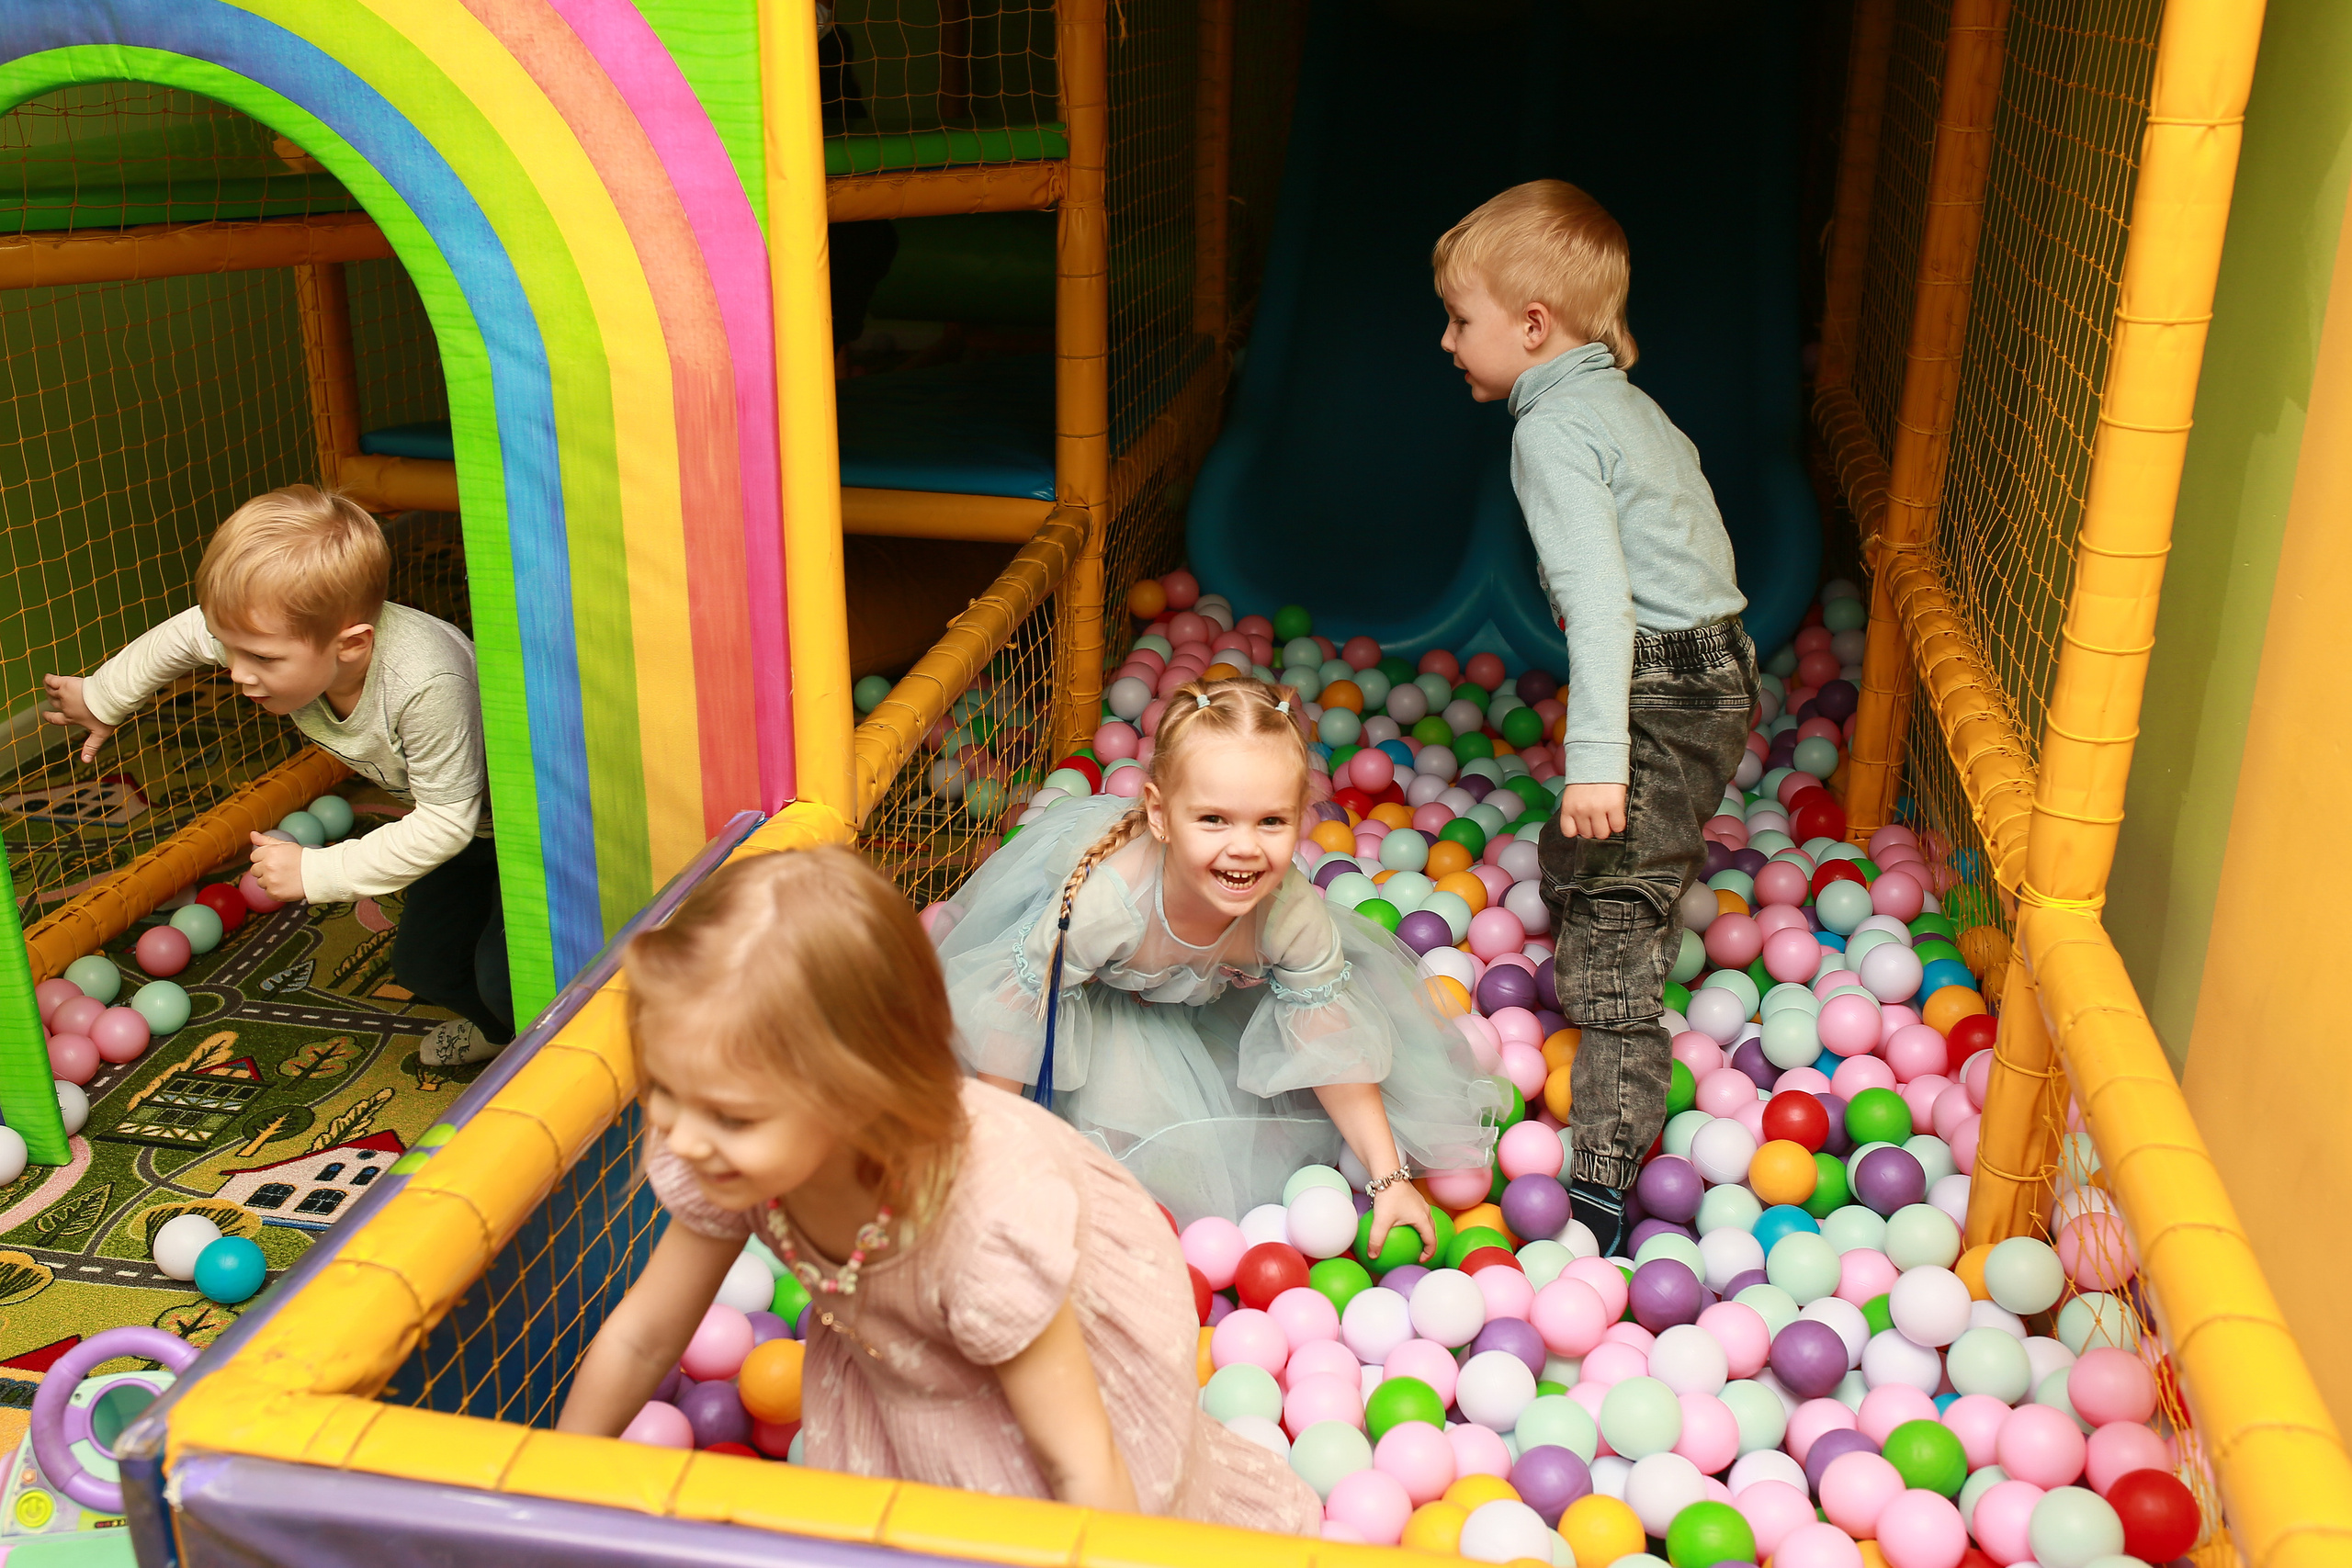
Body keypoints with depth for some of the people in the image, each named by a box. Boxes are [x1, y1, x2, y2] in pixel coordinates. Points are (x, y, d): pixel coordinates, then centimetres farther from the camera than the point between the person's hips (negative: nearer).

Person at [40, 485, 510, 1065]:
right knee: (422, 968, 14)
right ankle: (498, 1026, 43)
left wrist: (317, 872, -28)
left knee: (503, 978, -18)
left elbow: (445, 824, -34)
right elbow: (182, 636, 3)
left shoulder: (427, 684, -44)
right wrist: (102, 700, 18)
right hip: (458, 816, 8)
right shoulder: (275, 636, -21)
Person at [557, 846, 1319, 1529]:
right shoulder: (716, 1162, -30)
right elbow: (641, 1336, -11)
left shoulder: (993, 1224, -47)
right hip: (887, 1338, 5)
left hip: (1074, 1334, -4)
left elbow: (1081, 1467, -34)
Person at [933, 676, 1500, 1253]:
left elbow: (1333, 1048, -20)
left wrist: (1390, 1178, -22)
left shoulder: (1293, 913, -35)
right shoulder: (1103, 901, -44)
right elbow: (1015, 1010, -27)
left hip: (1218, 1001, 3)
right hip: (1107, 1004, -3)